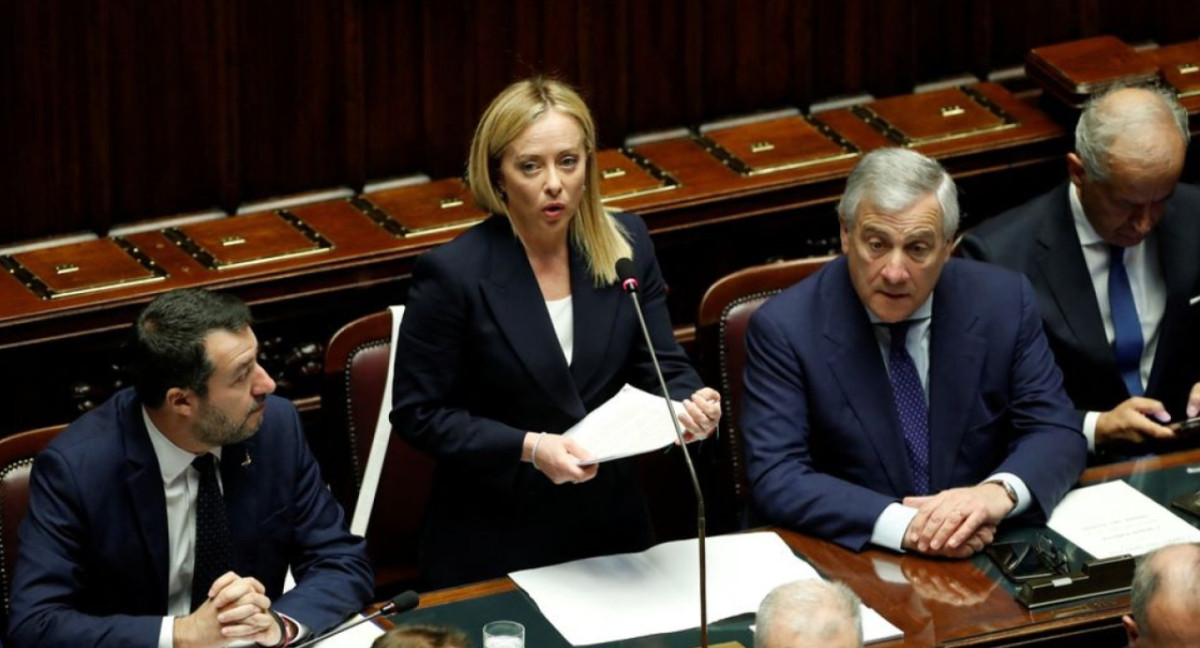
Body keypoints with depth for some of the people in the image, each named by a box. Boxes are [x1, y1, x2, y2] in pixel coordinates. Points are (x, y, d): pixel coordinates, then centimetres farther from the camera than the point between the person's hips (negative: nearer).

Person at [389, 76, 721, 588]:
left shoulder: (627, 244, -1)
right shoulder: (453, 273, -15)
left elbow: (662, 367, 3)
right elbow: (418, 414, -11)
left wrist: (689, 404, -21)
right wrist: (528, 449, -23)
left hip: (610, 525, 4)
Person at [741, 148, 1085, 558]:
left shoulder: (1004, 302, -2)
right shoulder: (784, 329, -10)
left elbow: (1057, 434, -1)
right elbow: (775, 478, -16)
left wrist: (1002, 491, -24)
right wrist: (903, 525, -30)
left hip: (990, 558, 3)